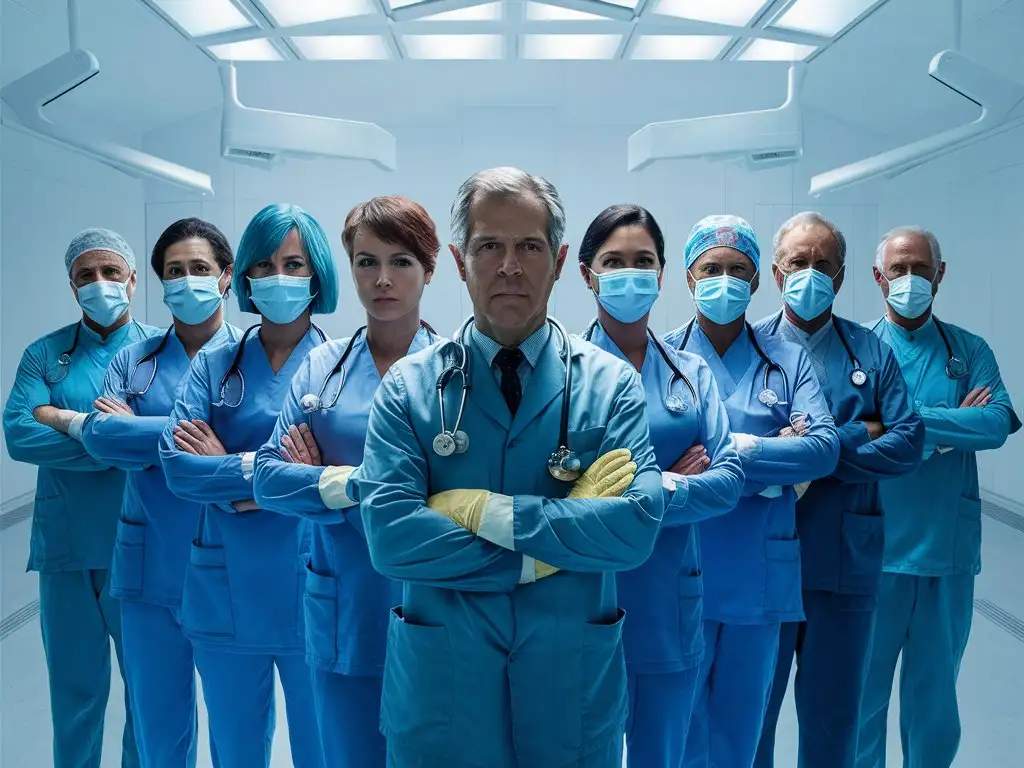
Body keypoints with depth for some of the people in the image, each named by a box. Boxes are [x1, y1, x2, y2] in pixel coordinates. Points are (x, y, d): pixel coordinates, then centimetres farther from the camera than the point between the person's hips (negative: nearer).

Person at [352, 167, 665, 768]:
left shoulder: (613, 384, -3)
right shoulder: (409, 385, -4)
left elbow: (638, 525, -15)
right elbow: (389, 535, -14)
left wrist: (487, 511, -18)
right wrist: (546, 556, -14)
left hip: (575, 679, 1)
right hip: (439, 679, 0)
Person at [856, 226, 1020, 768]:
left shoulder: (969, 351, 6)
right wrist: (952, 427, -14)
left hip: (949, 551, 2)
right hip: (874, 553, -2)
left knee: (935, 695, 15)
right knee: (863, 690, 10)